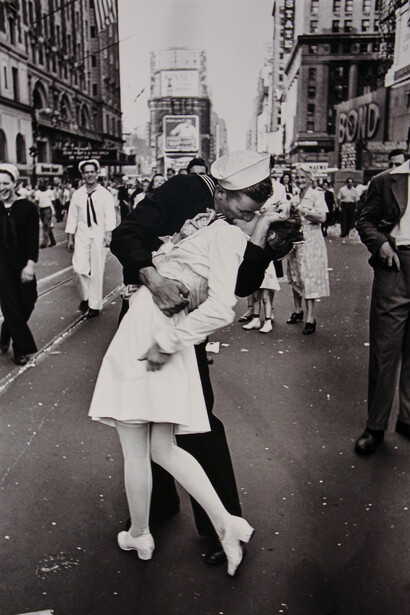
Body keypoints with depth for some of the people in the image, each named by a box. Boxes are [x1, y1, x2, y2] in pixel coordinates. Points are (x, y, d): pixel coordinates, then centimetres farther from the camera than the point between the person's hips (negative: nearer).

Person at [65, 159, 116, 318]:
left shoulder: (105, 194, 1)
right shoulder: (77, 194, 8)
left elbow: (110, 216, -6)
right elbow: (72, 216, 11)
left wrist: (108, 234, -19)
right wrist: (70, 238, 8)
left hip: (99, 235, -2)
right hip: (82, 234, 2)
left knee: (97, 271, 2)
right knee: (79, 268, -9)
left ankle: (95, 305, 15)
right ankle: (85, 296, 17)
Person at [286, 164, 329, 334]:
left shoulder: (316, 195, -2)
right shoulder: (294, 198, 16)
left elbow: (322, 218, -13)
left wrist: (304, 210, -18)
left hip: (311, 240, -6)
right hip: (295, 240, 6)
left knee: (309, 277, -10)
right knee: (295, 276, 9)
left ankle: (310, 318, -9)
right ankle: (298, 310, 24)